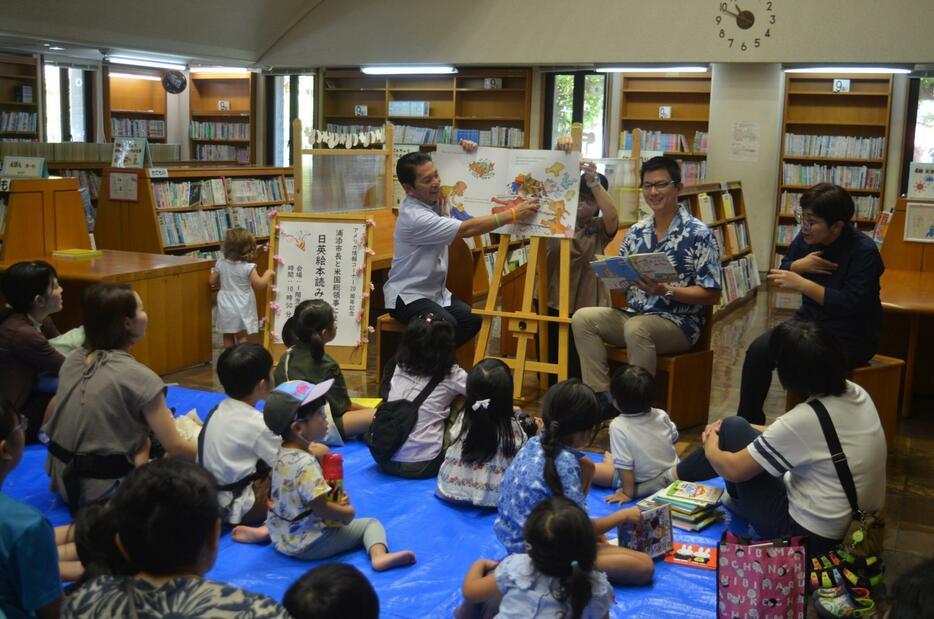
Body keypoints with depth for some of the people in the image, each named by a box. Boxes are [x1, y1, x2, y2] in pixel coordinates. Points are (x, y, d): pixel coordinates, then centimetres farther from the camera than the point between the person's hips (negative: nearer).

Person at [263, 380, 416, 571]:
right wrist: (347, 512, -9)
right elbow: (322, 508, -27)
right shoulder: (306, 464, -28)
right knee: (370, 524, -7)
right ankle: (378, 556, -29)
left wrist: (336, 499, 4)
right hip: (309, 545, -9)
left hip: (280, 538, 9)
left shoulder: (282, 454, 1)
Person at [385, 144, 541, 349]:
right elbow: (468, 229, -29)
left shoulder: (435, 198, 1)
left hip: (436, 291, 8)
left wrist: (467, 152, -5)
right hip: (407, 296, -8)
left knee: (475, 320, -13)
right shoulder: (414, 216, -24)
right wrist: (513, 214, -26)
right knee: (445, 325, -33)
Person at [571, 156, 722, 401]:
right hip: (634, 315, 6)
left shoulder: (699, 234, -7)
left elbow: (712, 294, -10)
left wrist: (666, 291, -23)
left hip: (678, 323, -6)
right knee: (583, 318, -15)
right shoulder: (636, 231, 11)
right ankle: (601, 399, -15)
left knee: (636, 328, -35)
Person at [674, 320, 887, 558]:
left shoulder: (804, 419, -28)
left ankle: (676, 476, 27)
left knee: (734, 429, 2)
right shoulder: (856, 394, -4)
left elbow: (733, 469, -15)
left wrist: (711, 448, 7)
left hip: (810, 537, -8)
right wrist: (727, 432, 11)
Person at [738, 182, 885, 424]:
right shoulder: (806, 238, -1)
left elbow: (851, 304, -27)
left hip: (851, 337, -6)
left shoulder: (864, 251, -19)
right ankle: (747, 423, -3)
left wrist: (801, 284, -31)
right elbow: (782, 274, 11)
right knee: (759, 350, -15)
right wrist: (799, 265, -13)